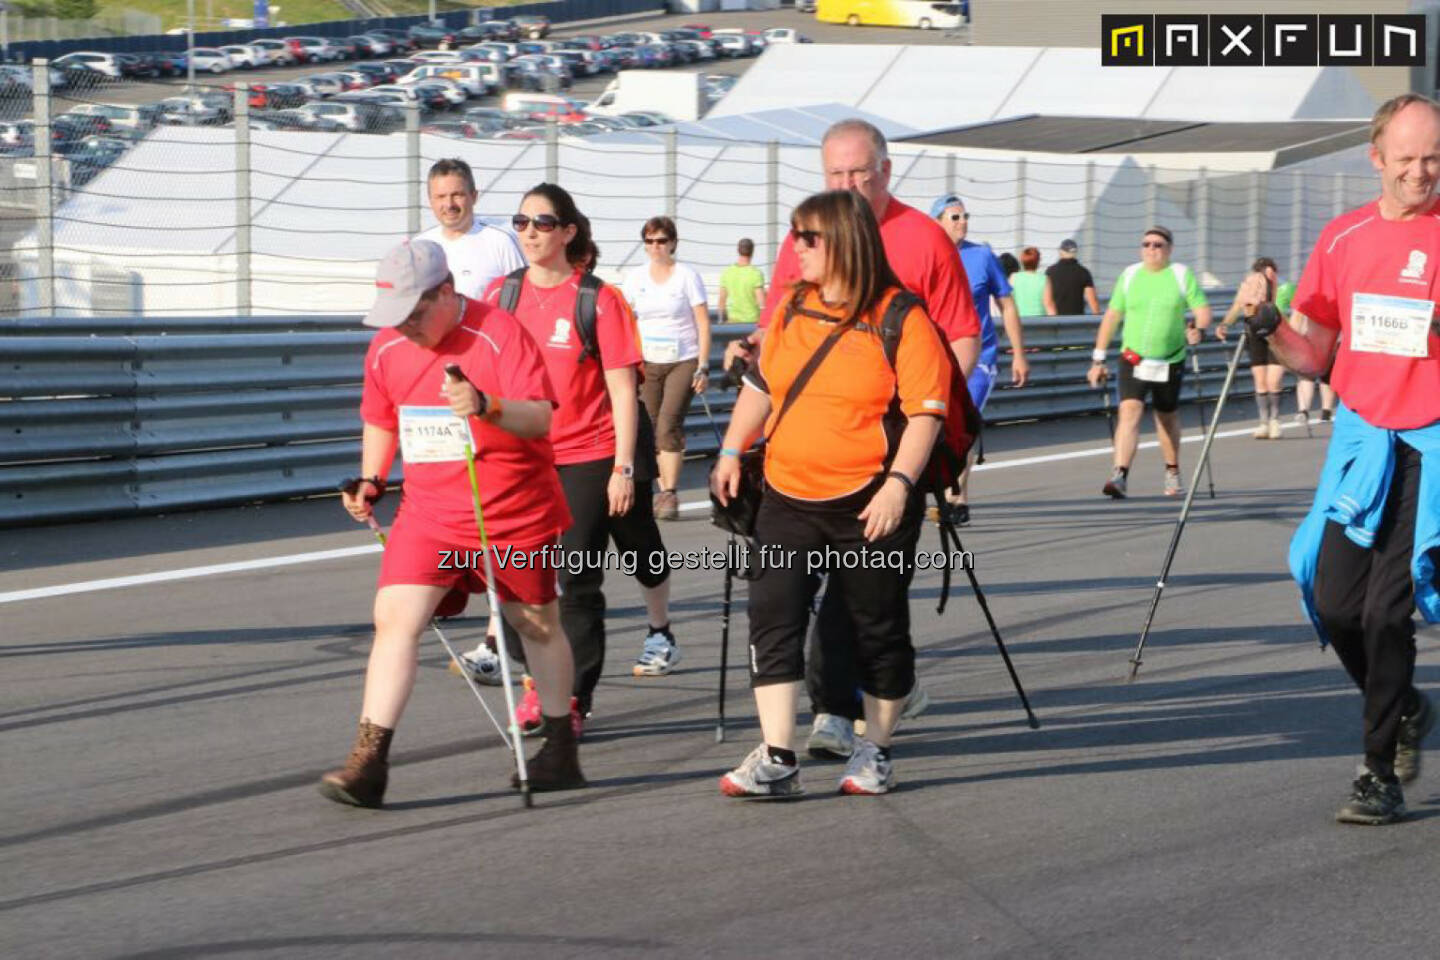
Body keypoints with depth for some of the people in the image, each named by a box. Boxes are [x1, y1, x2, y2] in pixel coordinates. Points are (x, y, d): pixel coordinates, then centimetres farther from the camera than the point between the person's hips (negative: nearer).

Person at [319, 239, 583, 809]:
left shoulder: (498, 334, -16)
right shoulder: (386, 348, 2)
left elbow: (540, 418, -25)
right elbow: (381, 420, 20)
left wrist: (488, 407, -42)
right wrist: (370, 480, 6)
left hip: (516, 515, -4)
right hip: (428, 515, 4)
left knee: (538, 626, 12)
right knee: (394, 616, -14)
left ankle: (561, 753, 31)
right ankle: (368, 763, -16)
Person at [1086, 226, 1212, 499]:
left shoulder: (1182, 275, 1)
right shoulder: (1129, 275, 5)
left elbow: (1203, 310, -2)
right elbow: (1111, 316, 9)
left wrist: (1198, 329, -25)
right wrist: (1098, 358, 6)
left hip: (1171, 361, 0)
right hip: (1133, 360, 0)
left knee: (1167, 417, 14)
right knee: (1129, 411, -18)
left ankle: (1172, 473, 36)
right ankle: (1119, 476, -28)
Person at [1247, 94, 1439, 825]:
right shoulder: (1342, 239, 7)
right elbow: (1313, 357, 12)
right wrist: (1266, 324, -5)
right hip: (1360, 440, 4)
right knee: (1335, 603, 2)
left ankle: (1381, 775, 3)